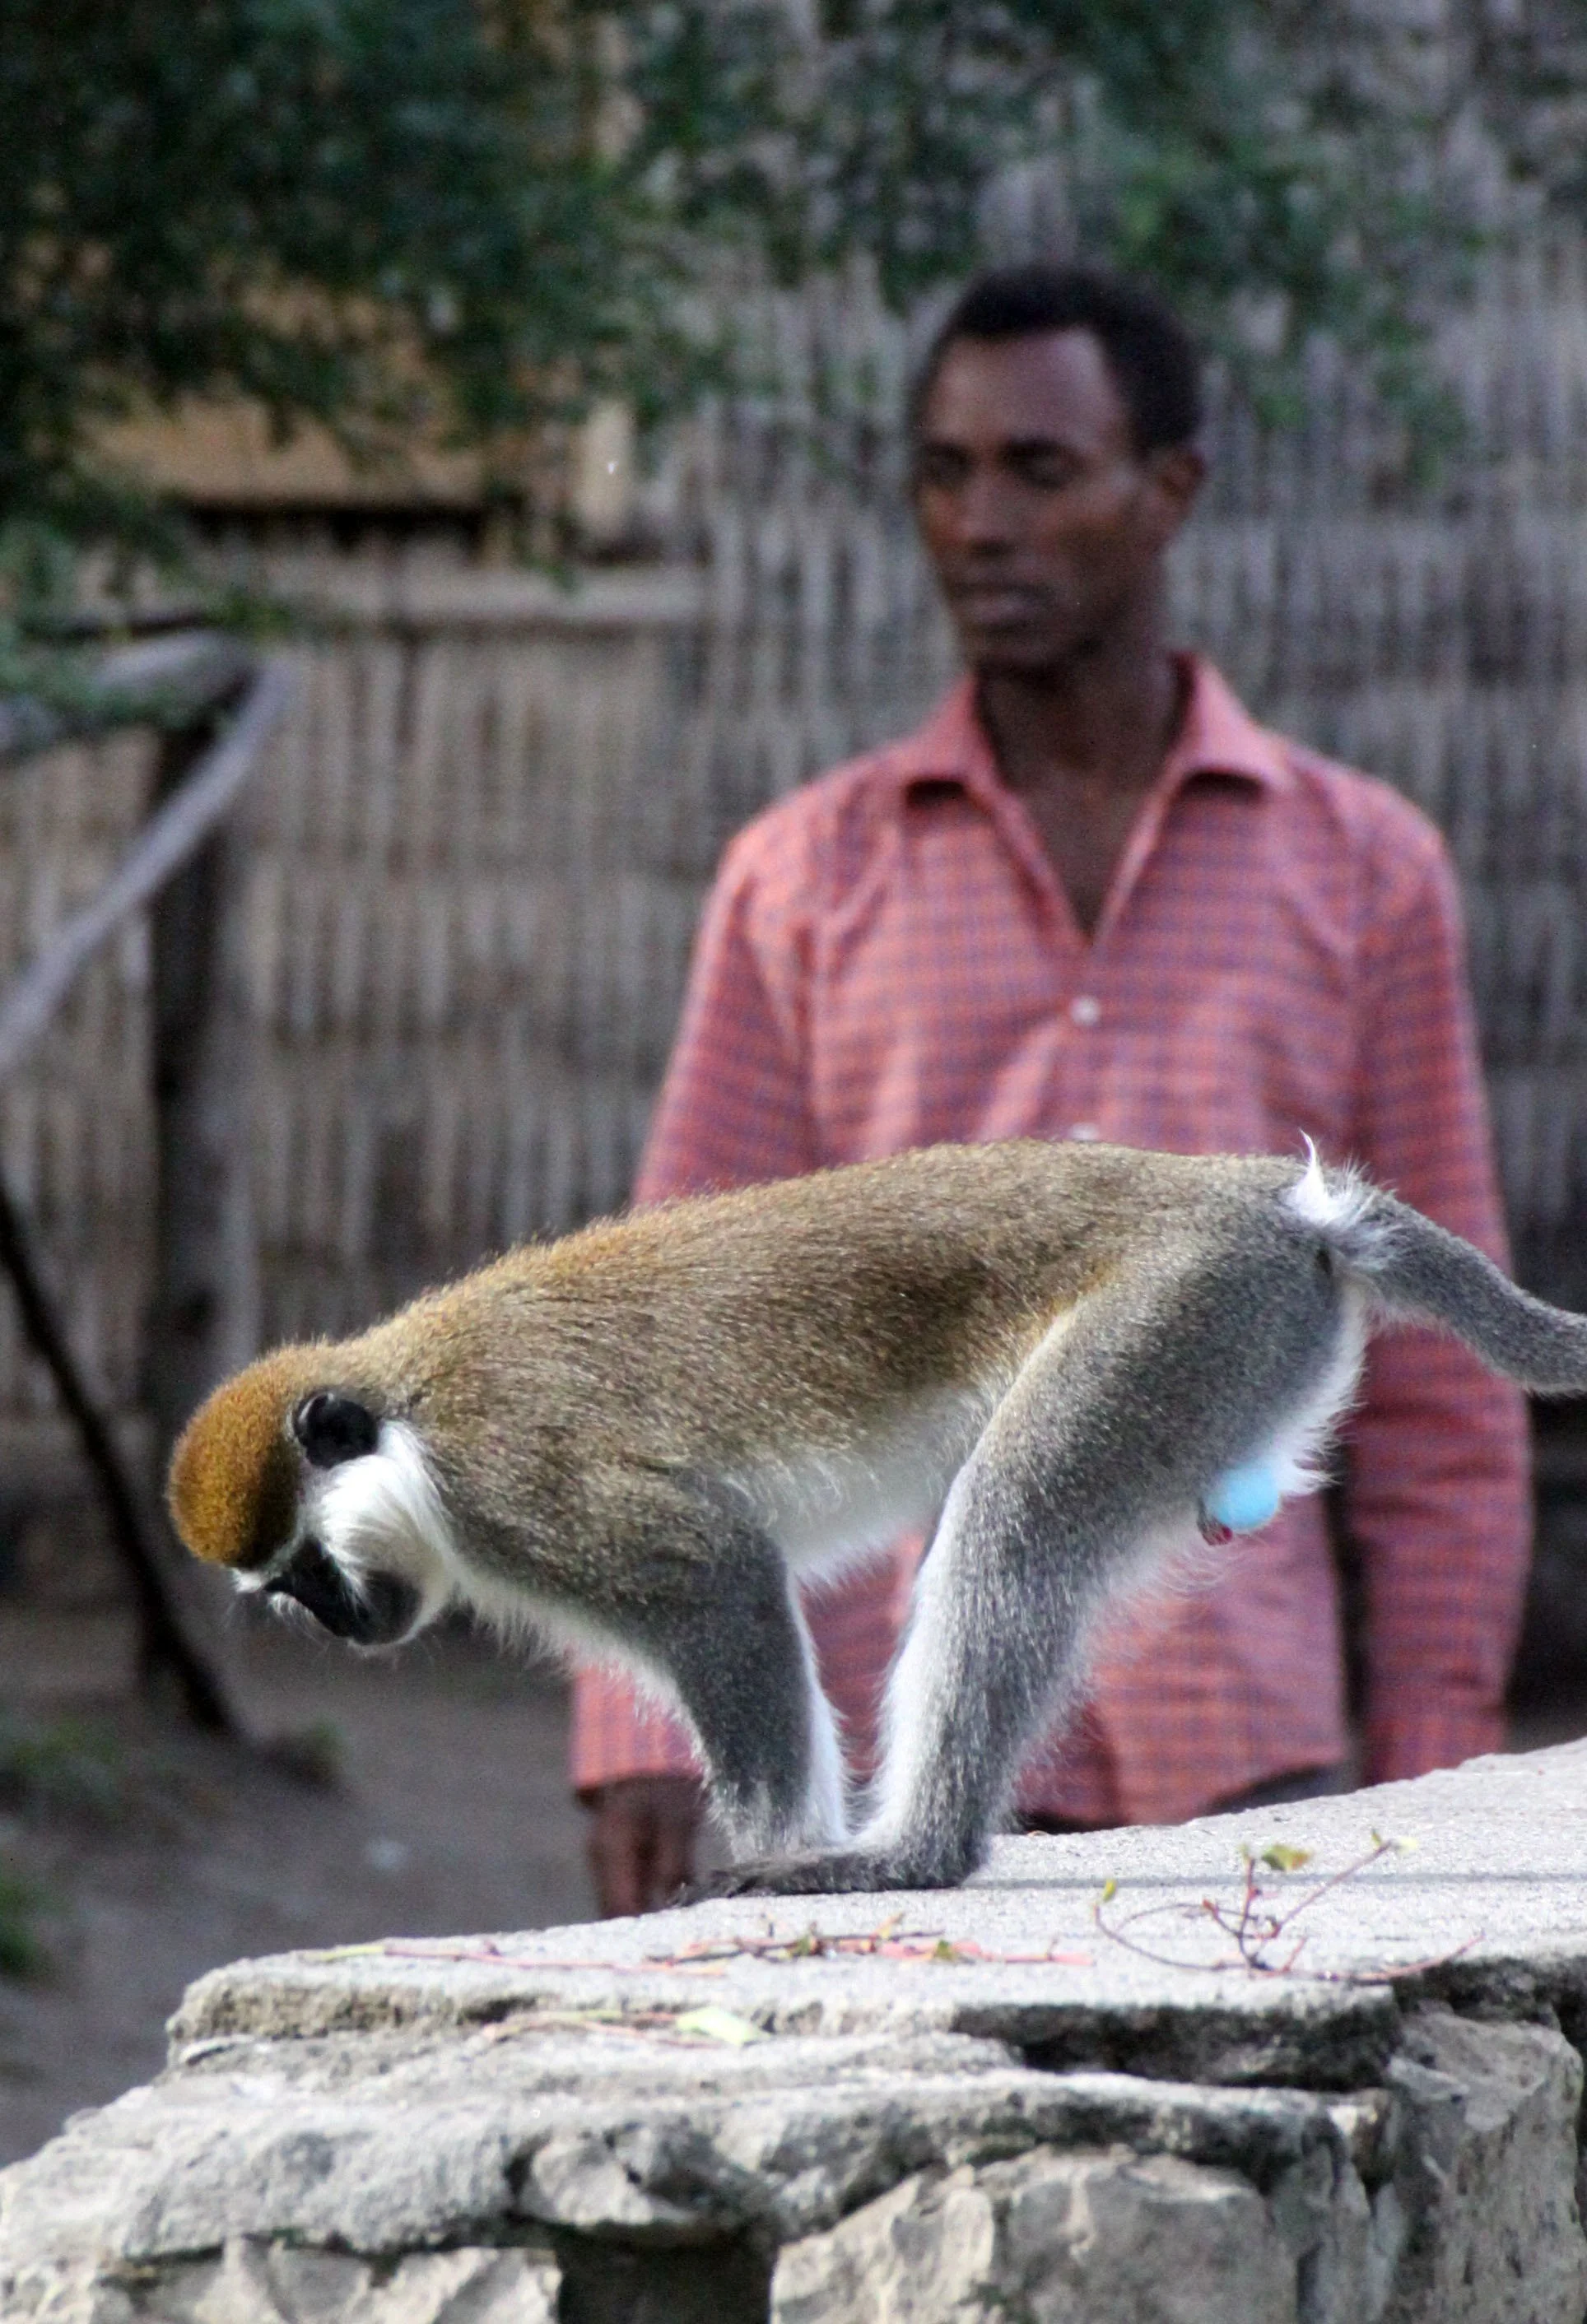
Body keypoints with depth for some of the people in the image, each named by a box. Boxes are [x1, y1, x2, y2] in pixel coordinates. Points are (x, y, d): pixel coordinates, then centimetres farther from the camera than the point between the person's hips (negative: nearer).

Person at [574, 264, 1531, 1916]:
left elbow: (1436, 1380, 9)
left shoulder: (1360, 869, 9)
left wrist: (1432, 1767, 3)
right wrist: (643, 1729, -4)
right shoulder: (804, 879, 9)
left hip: (1238, 1754, 0)